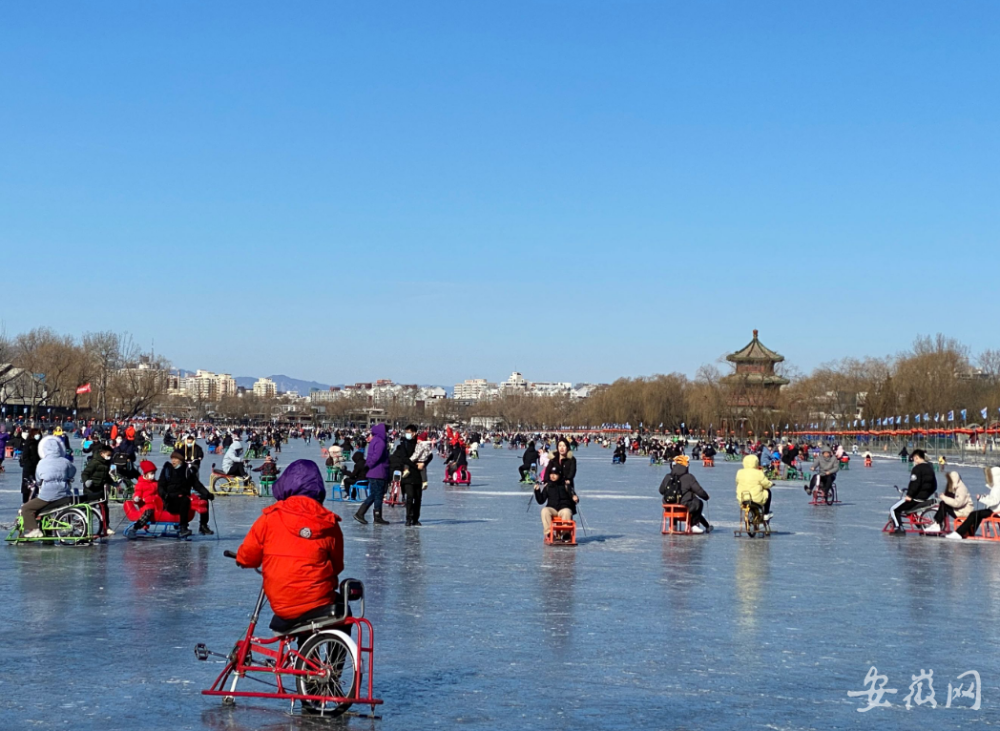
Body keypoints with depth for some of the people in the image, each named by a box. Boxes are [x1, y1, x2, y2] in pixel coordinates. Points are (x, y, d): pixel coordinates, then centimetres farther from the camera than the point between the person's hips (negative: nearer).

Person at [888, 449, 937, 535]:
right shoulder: (930, 468, 13)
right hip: (925, 497, 9)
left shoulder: (917, 468, -14)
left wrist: (909, 495, -18)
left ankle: (900, 529, -10)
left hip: (916, 498, -9)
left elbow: (915, 483, -24)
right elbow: (934, 486, 17)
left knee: (894, 510, -1)